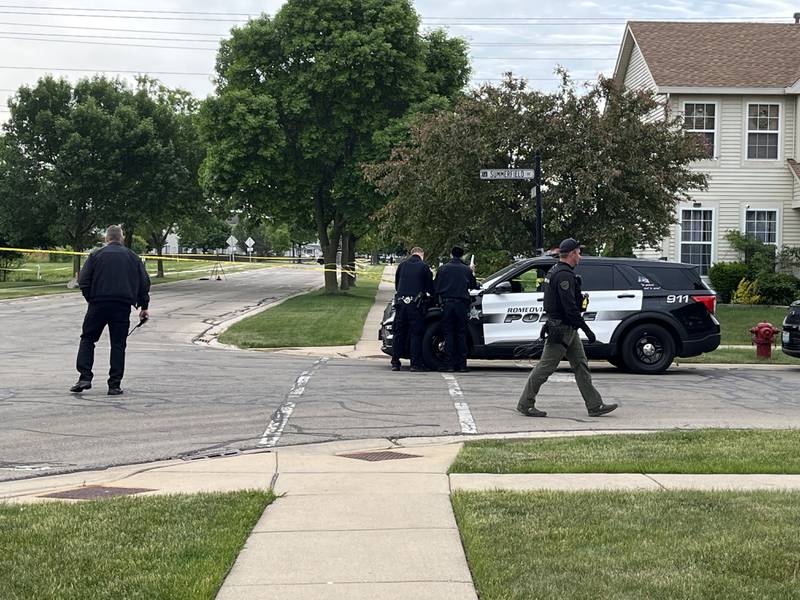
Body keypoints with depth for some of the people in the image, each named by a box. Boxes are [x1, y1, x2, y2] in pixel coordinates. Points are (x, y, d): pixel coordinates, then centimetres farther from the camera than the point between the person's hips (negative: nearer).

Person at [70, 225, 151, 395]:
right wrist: (143, 307, 16)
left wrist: (91, 298, 11)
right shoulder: (133, 257, 10)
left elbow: (83, 281, -2)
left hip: (98, 304, -1)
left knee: (87, 339, 11)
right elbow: (144, 283, 10)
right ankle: (114, 385, 2)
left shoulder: (96, 255, 4)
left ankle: (85, 377, 0)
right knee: (118, 344, 5)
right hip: (123, 307, 1)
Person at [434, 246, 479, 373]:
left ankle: (450, 364, -3)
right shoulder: (467, 270, 6)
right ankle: (462, 364, 2)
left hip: (447, 302, -1)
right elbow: (473, 286, 16)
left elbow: (436, 287, 5)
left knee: (448, 334, 2)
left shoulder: (443, 268, 4)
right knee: (461, 334, 5)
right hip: (462, 303, 1)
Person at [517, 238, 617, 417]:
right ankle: (525, 404, 6)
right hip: (561, 329, -11)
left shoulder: (555, 271, 14)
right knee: (545, 367, -3)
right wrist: (587, 330, -22)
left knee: (581, 366, 9)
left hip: (568, 329, 11)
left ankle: (595, 405, 11)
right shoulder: (564, 275, -19)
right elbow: (570, 307, -24)